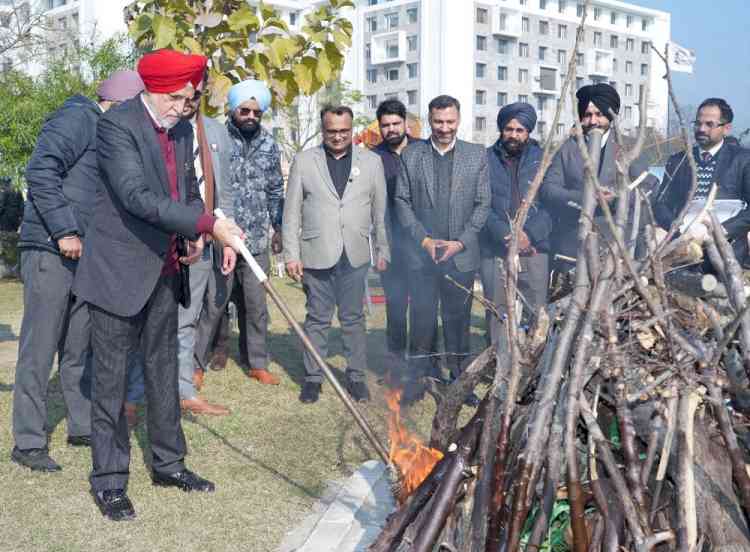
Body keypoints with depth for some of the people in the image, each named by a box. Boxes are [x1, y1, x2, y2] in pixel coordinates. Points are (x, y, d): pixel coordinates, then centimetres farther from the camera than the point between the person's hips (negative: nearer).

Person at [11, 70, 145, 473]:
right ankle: (28, 442, 4)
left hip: (85, 254, 9)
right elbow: (40, 172, -18)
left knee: (80, 347, 15)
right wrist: (64, 231, -20)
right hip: (49, 250, -9)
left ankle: (82, 426, 26)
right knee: (39, 348, -3)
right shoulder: (78, 119, -9)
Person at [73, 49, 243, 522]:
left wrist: (194, 235, 1)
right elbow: (137, 196, -25)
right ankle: (109, 480, 13)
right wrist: (208, 224, -28)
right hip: (120, 271, -7)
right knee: (112, 378, 2)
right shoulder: (117, 125, -15)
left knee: (164, 370, 16)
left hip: (165, 270, 7)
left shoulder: (183, 130, 8)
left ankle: (169, 463, 29)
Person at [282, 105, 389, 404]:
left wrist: (383, 251, 6)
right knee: (317, 319, 7)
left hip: (355, 256, 1)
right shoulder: (304, 161, 4)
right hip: (316, 255, -1)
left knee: (353, 318, 8)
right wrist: (291, 254, -3)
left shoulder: (371, 161, 7)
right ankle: (313, 377, 18)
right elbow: (292, 212, 3)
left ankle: (356, 376, 20)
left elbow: (381, 211, 9)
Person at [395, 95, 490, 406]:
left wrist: (460, 242, -8)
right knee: (422, 319, 5)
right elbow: (402, 201, 3)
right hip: (421, 254, 0)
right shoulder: (411, 155, 5)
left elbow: (482, 204, 3)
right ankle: (418, 378, 16)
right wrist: (423, 239, -7)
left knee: (458, 320, 7)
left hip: (461, 254, 0)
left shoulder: (477, 155, 5)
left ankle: (459, 378, 19)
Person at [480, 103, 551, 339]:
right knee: (496, 316, 2)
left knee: (537, 316, -3)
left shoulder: (543, 158, 10)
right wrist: (506, 235, -13)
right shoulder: (486, 159, 8)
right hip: (495, 253, 0)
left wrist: (530, 235, -12)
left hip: (535, 251, 0)